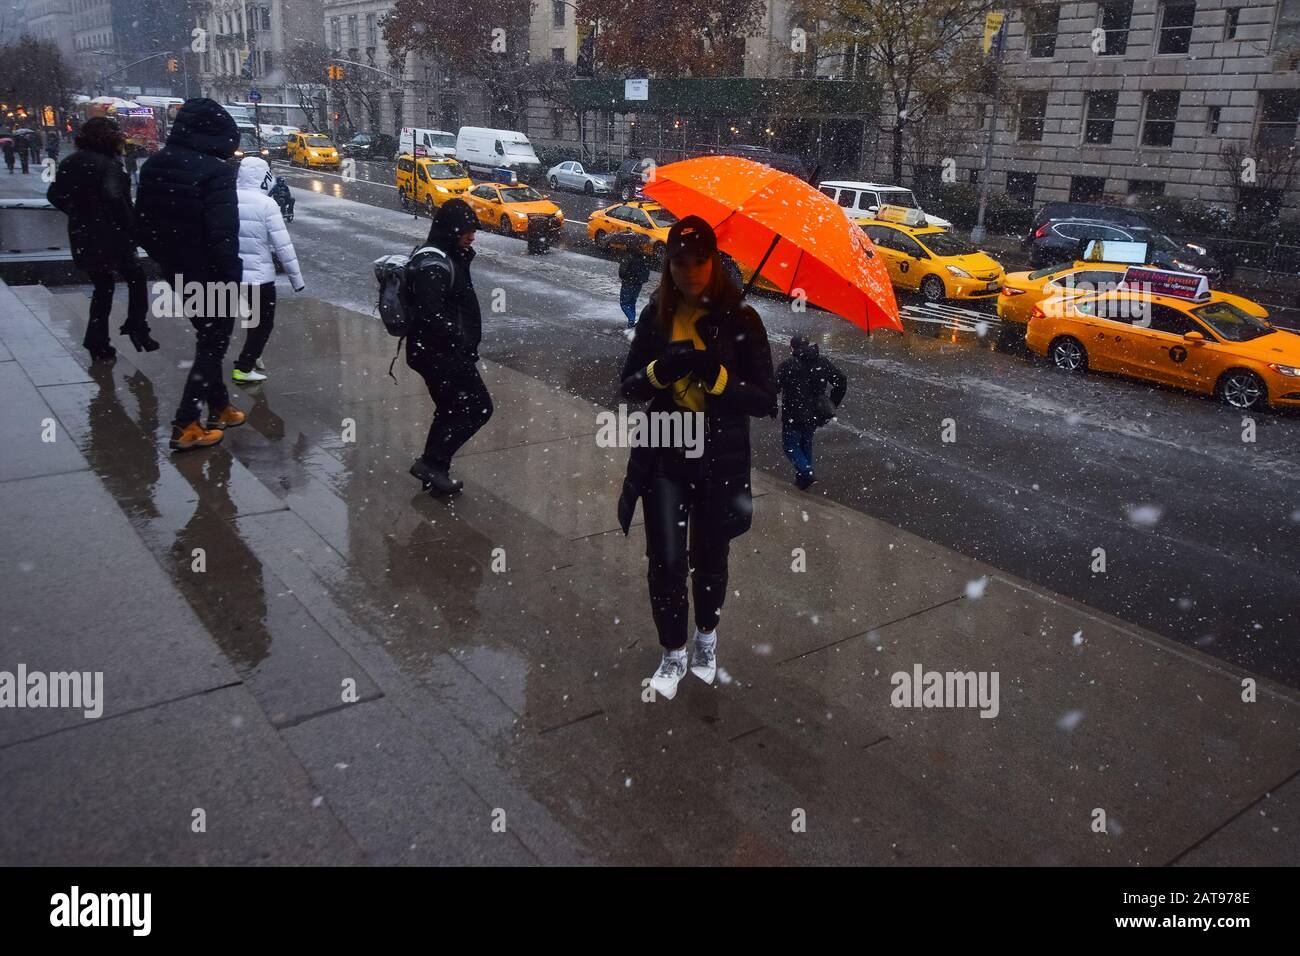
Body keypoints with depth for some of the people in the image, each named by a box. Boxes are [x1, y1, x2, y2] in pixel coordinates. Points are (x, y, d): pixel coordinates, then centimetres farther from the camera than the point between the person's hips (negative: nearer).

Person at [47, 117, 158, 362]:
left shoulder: (69, 163, 8)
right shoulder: (107, 164, -15)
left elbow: (54, 195, 15)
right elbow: (113, 197, -29)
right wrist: (128, 224, -17)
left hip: (82, 238, 7)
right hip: (110, 236, -7)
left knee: (103, 286, 18)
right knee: (136, 278, 13)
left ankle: (97, 342, 15)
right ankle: (136, 326, 2)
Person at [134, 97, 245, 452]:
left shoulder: (154, 166, 4)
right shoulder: (216, 170, -20)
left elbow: (143, 226, 9)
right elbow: (222, 234, -24)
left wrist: (166, 258, 18)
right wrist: (231, 276, -15)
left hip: (177, 272, 8)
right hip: (210, 274, -7)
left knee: (208, 340, 22)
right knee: (213, 345, 5)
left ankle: (220, 409, 33)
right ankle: (185, 426, 4)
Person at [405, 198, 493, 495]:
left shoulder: (447, 257, 12)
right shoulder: (433, 265, -21)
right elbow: (431, 315, -28)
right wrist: (461, 340, -21)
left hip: (442, 352, 11)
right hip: (440, 354, -11)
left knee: (452, 410, 18)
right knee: (478, 407, -5)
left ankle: (433, 470, 27)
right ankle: (432, 463, -1)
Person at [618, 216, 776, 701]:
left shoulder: (741, 320, -8)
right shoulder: (655, 316, 0)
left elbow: (766, 401, -11)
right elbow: (630, 386, 3)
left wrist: (717, 376, -27)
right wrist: (660, 369, -18)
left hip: (720, 460, -1)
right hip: (664, 459, 1)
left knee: (709, 559, 14)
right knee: (666, 562, 1)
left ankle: (707, 636, 42)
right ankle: (673, 653, 24)